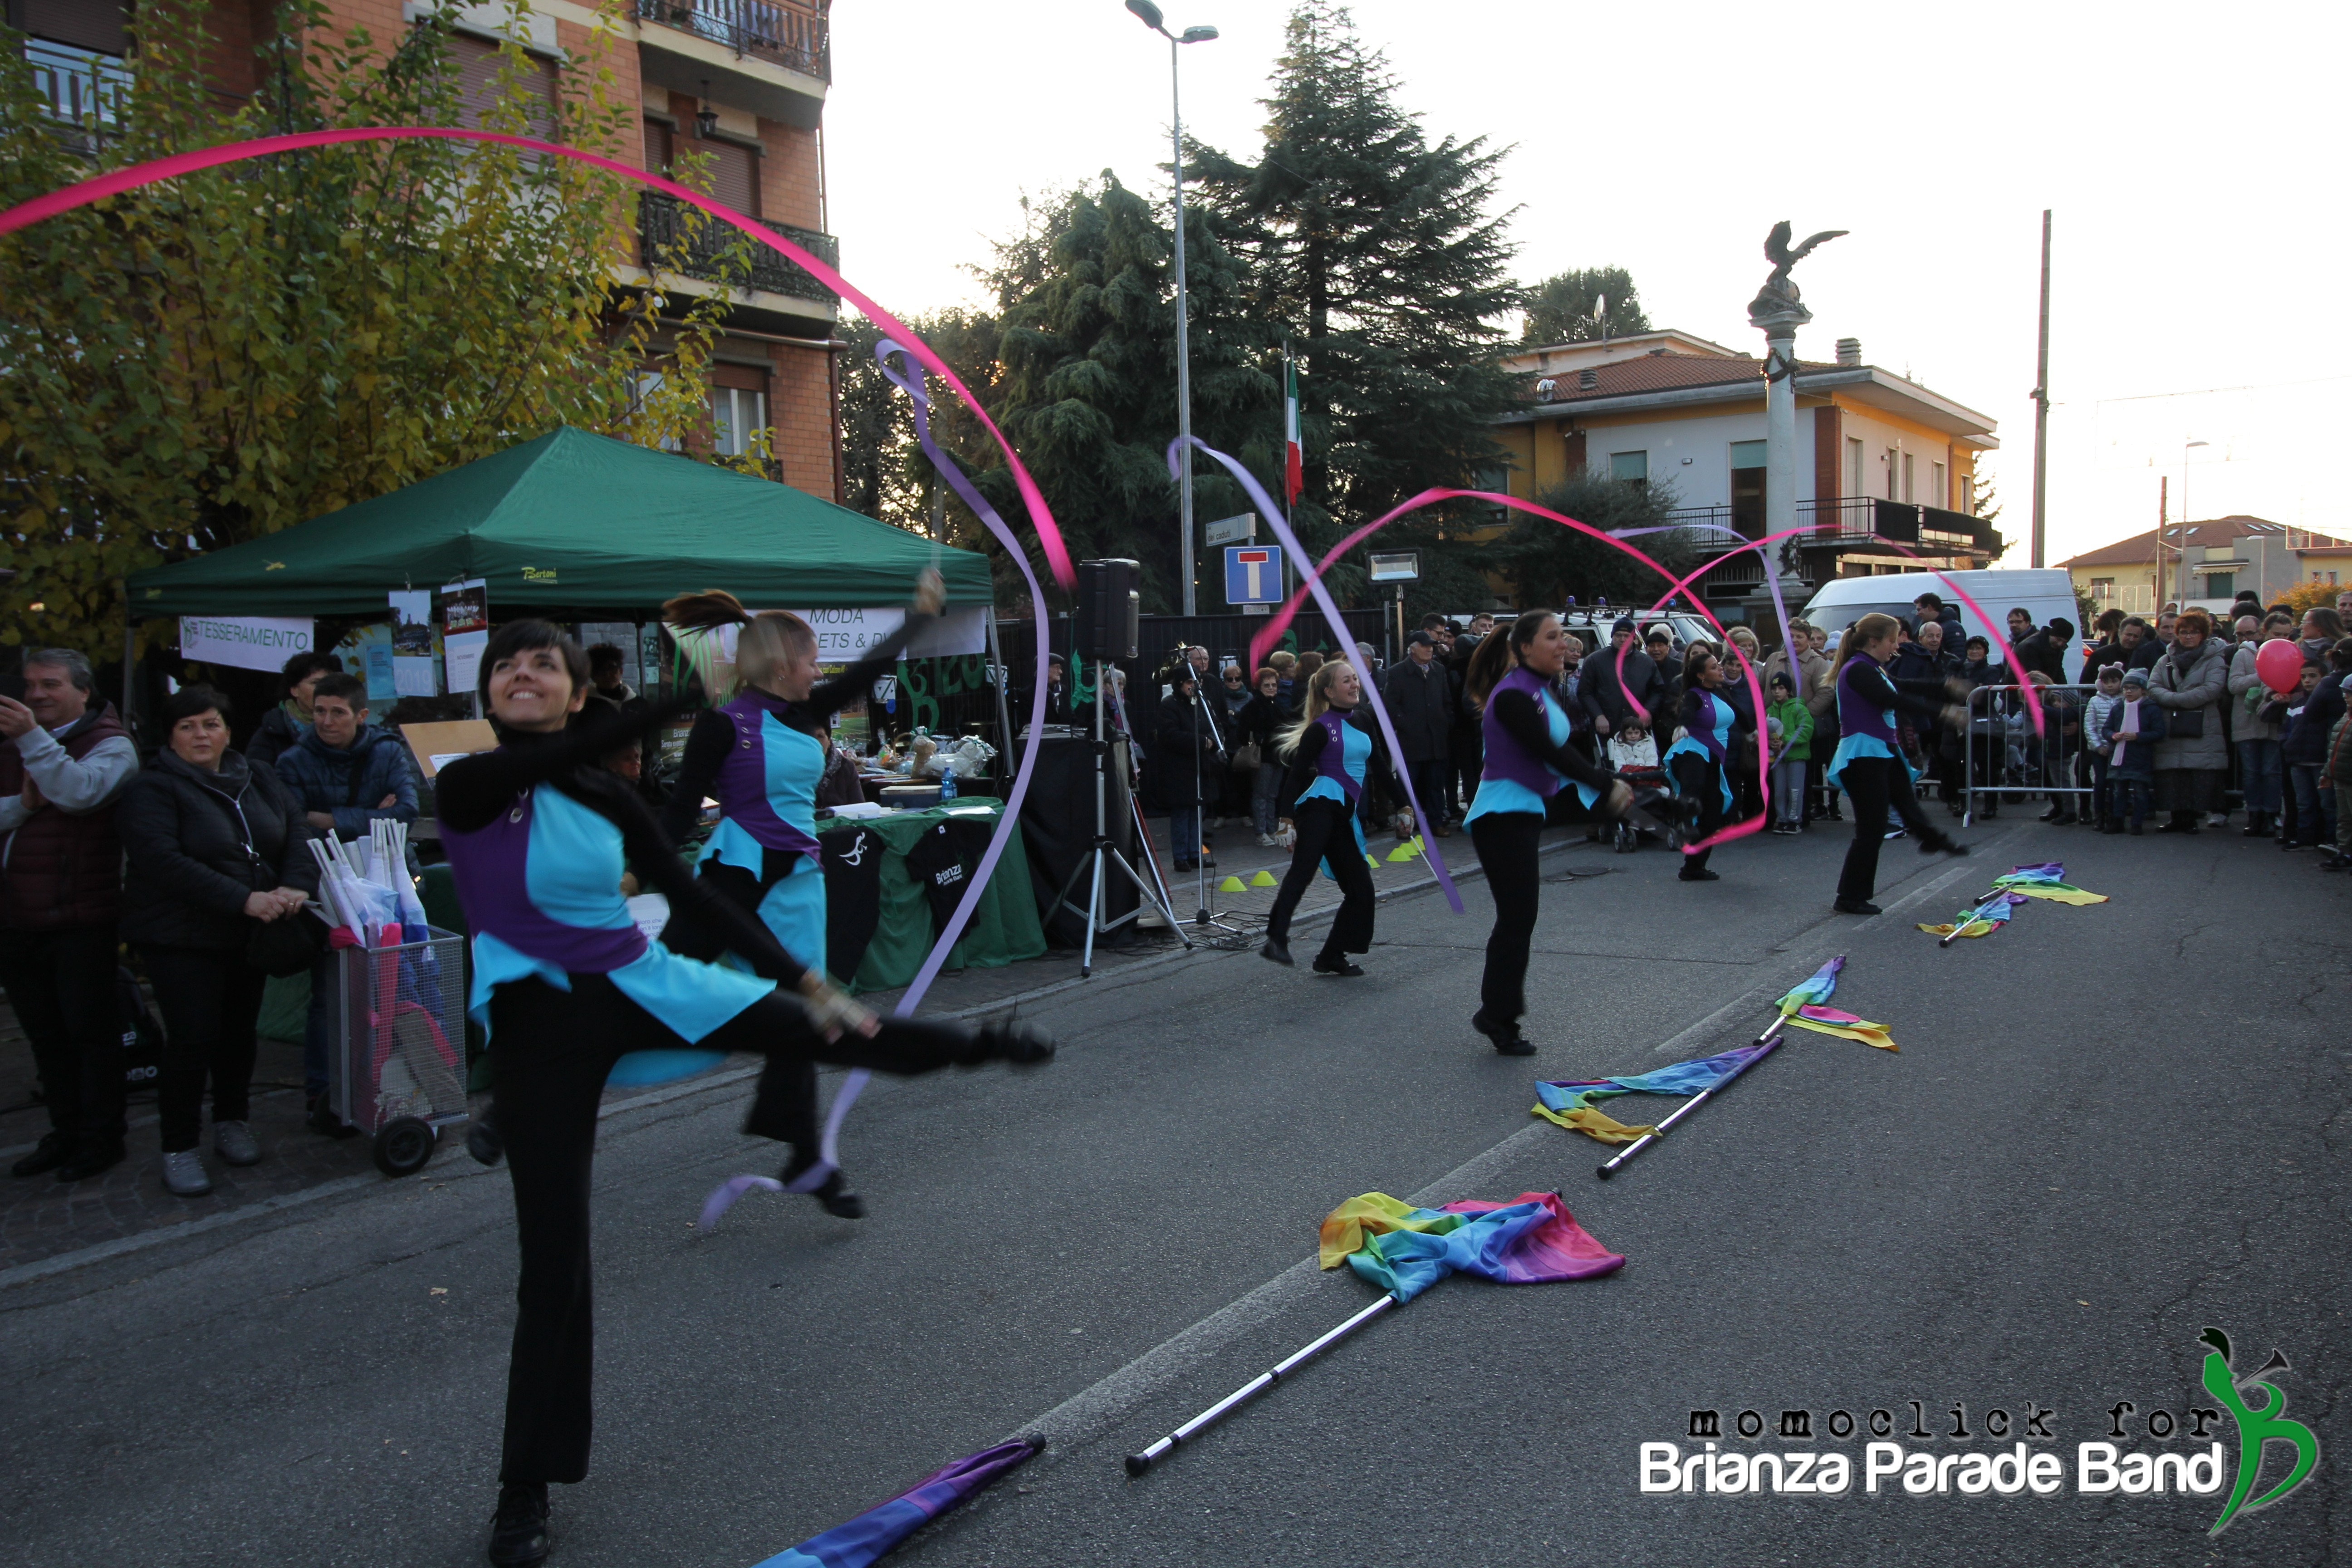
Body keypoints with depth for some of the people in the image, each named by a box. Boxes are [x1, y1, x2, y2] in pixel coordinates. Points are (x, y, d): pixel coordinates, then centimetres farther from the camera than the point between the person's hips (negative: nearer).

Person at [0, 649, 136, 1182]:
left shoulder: (110, 744, -5)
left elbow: (79, 792, -25)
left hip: (79, 921, -7)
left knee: (91, 1032, 1)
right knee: (45, 1035, 15)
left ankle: (101, 1138, 11)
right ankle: (65, 1132, 26)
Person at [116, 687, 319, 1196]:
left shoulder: (257, 778, 9)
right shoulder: (150, 789, -8)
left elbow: (299, 832, 1)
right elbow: (163, 862, -21)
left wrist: (295, 887, -20)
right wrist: (244, 900, -27)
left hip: (250, 934, 5)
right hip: (182, 938, -5)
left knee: (240, 1031, 13)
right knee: (193, 1040, -7)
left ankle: (231, 1123, 30)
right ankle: (178, 1148, 5)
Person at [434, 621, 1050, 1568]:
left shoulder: (608, 797, 2)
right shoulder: (467, 787, -9)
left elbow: (693, 896, 5)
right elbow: (547, 764, -30)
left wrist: (807, 981, 3)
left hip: (639, 985, 4)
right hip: (541, 1027, -3)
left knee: (822, 1030, 8)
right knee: (553, 1260, 1)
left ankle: (979, 1045, 38)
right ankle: (525, 1489, 17)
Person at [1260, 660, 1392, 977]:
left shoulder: (1363, 721, 17)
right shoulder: (1321, 728, -4)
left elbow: (1380, 768, 26)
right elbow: (1296, 773, -7)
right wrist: (1287, 818, -15)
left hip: (1342, 816, 8)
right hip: (1321, 805, -8)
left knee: (1361, 888, 7)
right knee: (1303, 868, -29)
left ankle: (1332, 957, 15)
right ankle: (1276, 939, -44)